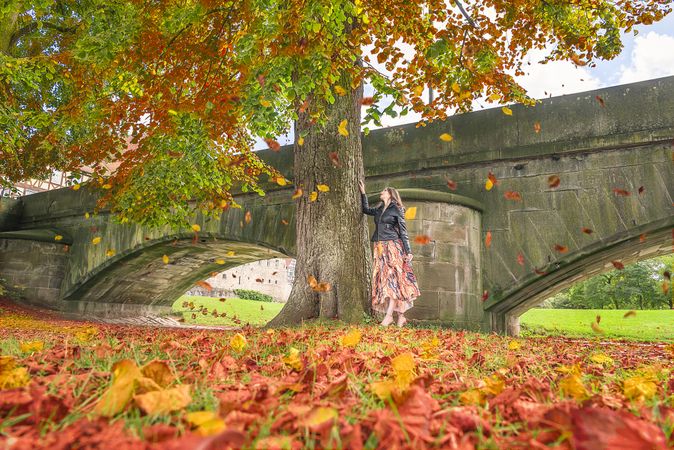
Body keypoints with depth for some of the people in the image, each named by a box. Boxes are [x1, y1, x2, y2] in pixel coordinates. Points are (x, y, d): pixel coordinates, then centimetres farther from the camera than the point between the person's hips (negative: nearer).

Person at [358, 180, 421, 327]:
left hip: (393, 247, -6)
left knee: (392, 278, -11)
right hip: (380, 248, 6)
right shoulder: (379, 209, 17)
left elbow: (403, 232, -2)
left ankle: (389, 315, -14)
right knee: (384, 279, 2)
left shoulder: (397, 209, 1)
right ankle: (400, 316, 6)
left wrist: (408, 252, -7)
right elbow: (366, 209, 36)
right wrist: (363, 193, 29)